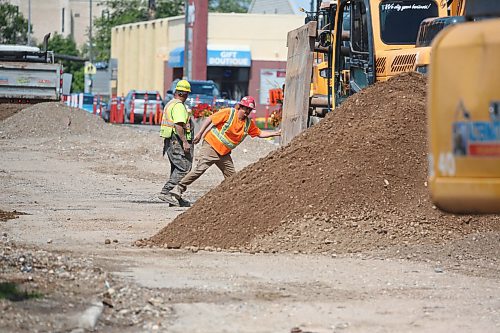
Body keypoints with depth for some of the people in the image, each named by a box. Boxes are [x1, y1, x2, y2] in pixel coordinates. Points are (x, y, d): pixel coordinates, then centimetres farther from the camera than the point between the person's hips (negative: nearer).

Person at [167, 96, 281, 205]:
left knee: (231, 175, 5)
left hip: (224, 153, 7)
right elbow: (210, 119, -9)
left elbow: (260, 133, 18)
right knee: (201, 168, -19)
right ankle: (179, 188, -16)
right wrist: (200, 134, -12)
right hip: (211, 145, -7)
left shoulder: (249, 123, 8)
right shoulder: (228, 113, -11)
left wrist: (275, 133, 7)